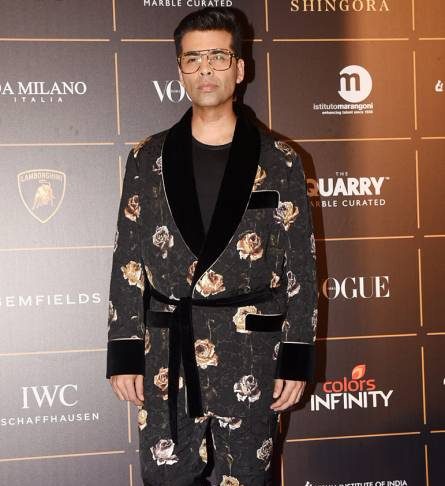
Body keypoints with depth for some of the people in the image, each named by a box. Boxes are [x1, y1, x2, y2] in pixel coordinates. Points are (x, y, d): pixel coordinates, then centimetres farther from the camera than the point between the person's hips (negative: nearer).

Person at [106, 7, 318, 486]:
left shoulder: (279, 162, 0)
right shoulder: (148, 158, 4)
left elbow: (301, 266, 1)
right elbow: (127, 262, 4)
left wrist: (296, 359, -3)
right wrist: (124, 353, 0)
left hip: (252, 359, -1)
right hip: (166, 358, 1)